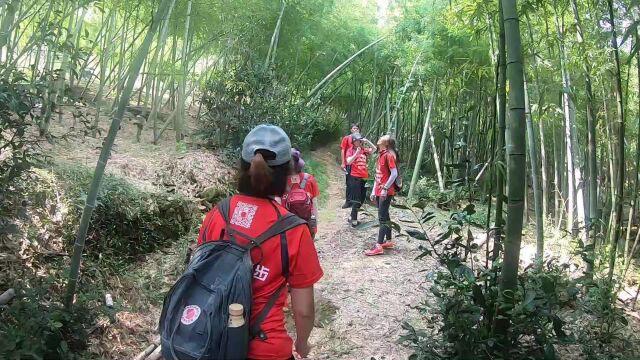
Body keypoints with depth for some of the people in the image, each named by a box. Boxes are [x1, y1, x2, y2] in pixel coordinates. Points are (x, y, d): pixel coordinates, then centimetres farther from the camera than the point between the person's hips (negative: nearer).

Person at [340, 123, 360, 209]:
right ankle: (348, 201, 10)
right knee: (348, 183, 4)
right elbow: (342, 150, -1)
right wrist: (342, 163, -7)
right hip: (349, 164, -2)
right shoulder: (346, 138, 1)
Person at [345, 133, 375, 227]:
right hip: (355, 178, -6)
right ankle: (354, 219, 2)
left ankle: (353, 216, 27)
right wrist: (357, 153, -22)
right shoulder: (351, 150, -4)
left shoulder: (364, 150, 9)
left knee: (362, 199, 13)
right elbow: (348, 162, -17)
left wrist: (367, 141, -4)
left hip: (364, 177, 6)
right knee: (356, 199, -5)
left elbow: (374, 149, 6)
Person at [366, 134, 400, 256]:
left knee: (382, 217, -9)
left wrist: (385, 189, -19)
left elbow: (394, 174, -19)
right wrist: (374, 191, 16)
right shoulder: (381, 155, 14)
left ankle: (379, 246, -8)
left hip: (386, 192, -9)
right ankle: (388, 241, 23)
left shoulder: (389, 155, -14)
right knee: (385, 216, 14)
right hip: (379, 191, 9)